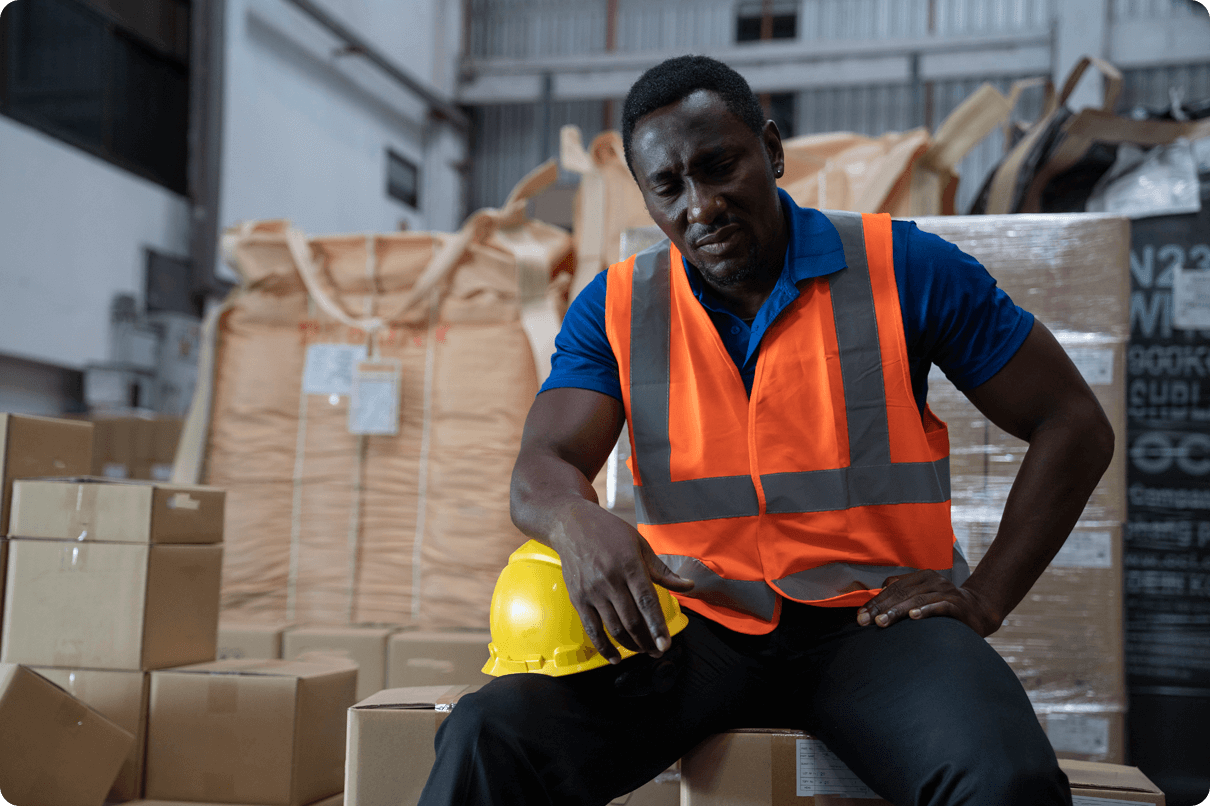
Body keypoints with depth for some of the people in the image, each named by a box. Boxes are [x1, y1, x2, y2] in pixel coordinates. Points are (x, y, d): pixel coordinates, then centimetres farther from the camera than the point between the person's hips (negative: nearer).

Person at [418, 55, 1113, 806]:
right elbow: (541, 470, -3)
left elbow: (1075, 427, 5)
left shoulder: (903, 267, 0)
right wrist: (579, 523, -28)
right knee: (490, 735, -23)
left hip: (873, 616, -1)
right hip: (697, 624, 2)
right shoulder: (615, 307, 7)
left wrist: (986, 598, -3)